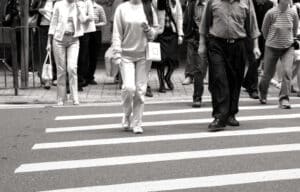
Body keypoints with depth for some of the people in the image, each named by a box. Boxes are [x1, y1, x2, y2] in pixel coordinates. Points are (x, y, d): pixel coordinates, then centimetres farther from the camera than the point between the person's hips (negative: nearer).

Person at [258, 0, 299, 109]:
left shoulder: (293, 13, -7)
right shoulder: (271, 13, -15)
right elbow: (264, 29, 2)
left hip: (288, 48, 1)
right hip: (272, 48, -1)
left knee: (287, 71, -17)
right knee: (268, 74, 10)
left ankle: (284, 99, -11)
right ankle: (262, 93, 40)